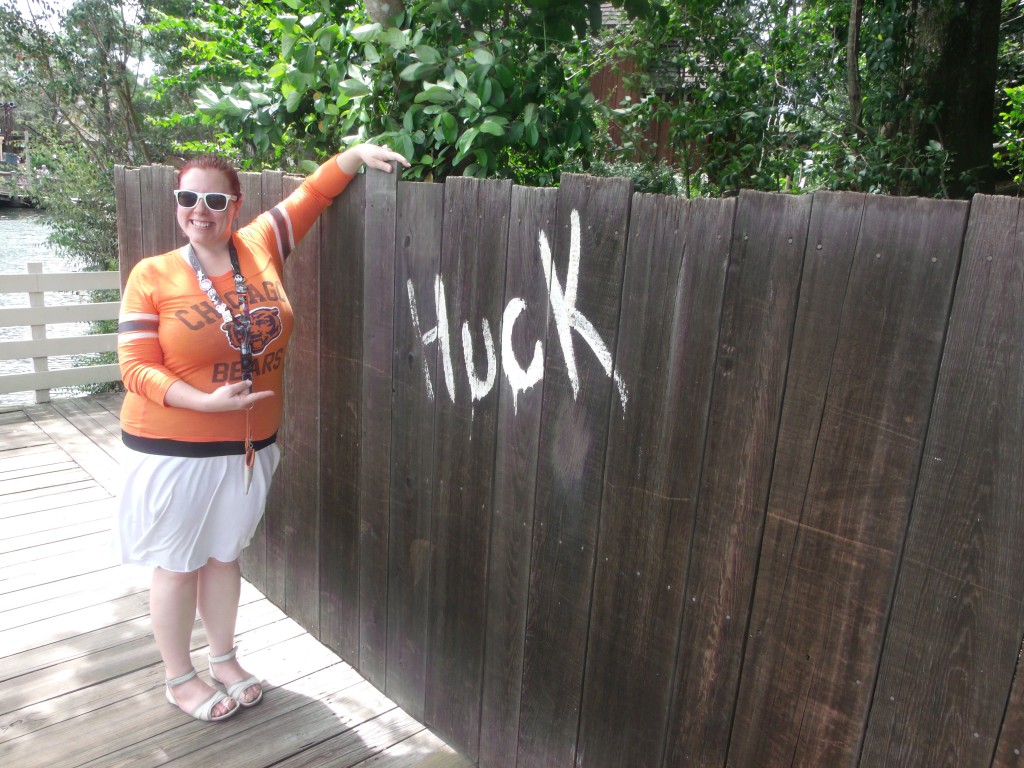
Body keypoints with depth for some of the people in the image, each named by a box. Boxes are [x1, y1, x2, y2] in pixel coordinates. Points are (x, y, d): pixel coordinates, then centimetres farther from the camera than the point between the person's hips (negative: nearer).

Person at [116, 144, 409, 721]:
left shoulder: (261, 247, -3)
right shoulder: (153, 275, -11)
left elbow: (315, 191, 3)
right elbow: (137, 367, -12)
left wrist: (360, 152, -9)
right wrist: (206, 401, -24)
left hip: (249, 446, 3)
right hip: (173, 450, -3)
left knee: (224, 555, 21)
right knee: (177, 564, 13)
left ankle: (224, 658, 42)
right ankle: (180, 677, 35)